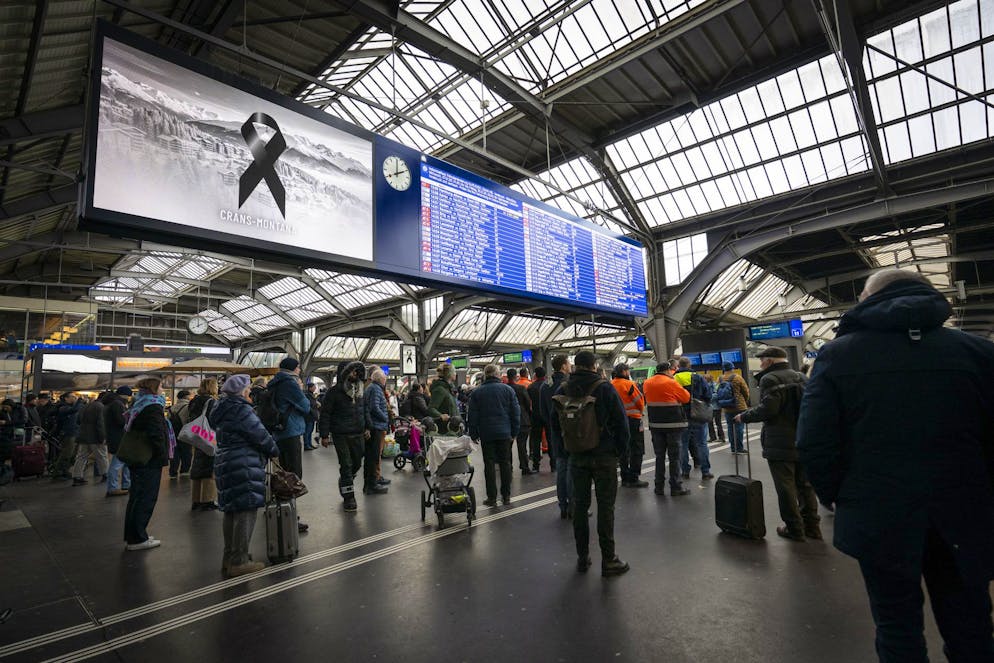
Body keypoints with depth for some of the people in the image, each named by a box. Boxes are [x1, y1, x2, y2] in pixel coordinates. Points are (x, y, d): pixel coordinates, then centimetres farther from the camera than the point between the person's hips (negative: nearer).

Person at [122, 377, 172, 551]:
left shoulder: (138, 405, 13)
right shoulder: (153, 407, -16)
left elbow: (129, 430, 19)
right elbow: (156, 435, -23)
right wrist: (163, 456, -12)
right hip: (150, 460, -10)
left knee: (136, 496, 18)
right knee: (146, 498, -2)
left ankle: (132, 535, 27)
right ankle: (137, 539, 3)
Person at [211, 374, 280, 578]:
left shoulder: (222, 412, 16)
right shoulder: (241, 410, -15)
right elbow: (260, 435, -14)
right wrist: (275, 451, 3)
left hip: (225, 464, 10)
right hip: (243, 467, -10)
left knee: (232, 511, 16)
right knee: (246, 511, -4)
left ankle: (229, 560, 26)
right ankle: (239, 561, 1)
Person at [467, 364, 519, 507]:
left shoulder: (476, 392, 1)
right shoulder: (508, 390, 2)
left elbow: (471, 416, 1)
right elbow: (516, 413, 3)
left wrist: (474, 434, 7)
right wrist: (514, 432, 9)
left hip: (486, 434, -1)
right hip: (504, 433, 1)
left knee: (489, 465, 4)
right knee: (505, 463, 10)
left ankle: (492, 498, 6)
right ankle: (506, 496, 15)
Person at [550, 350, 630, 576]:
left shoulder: (562, 389, 0)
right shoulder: (604, 387, -10)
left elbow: (555, 423, 6)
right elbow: (620, 422, -10)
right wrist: (620, 450, 1)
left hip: (577, 456, 3)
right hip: (604, 456, -3)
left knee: (580, 505, 13)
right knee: (605, 506, 5)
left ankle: (582, 558, 22)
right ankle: (608, 560, 13)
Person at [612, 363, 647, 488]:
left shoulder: (611, 384, 3)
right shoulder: (628, 384, -16)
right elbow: (640, 400, -8)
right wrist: (640, 410, 11)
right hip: (633, 419, -7)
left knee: (624, 449, 15)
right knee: (637, 450, 2)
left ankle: (625, 478, 21)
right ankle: (633, 479, 2)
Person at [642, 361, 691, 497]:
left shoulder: (647, 383, 5)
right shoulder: (671, 383, -11)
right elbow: (687, 398, -3)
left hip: (655, 424, 5)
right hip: (673, 424, -5)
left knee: (659, 456, 12)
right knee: (674, 456, 3)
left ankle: (659, 486, 15)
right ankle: (676, 487, 7)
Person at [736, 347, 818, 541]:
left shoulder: (770, 379, -12)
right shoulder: (801, 377, 12)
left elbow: (768, 409, -22)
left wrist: (744, 417, -10)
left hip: (780, 443, -8)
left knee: (785, 487, 2)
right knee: (804, 485, 17)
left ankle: (794, 528, 9)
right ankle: (811, 525, 25)